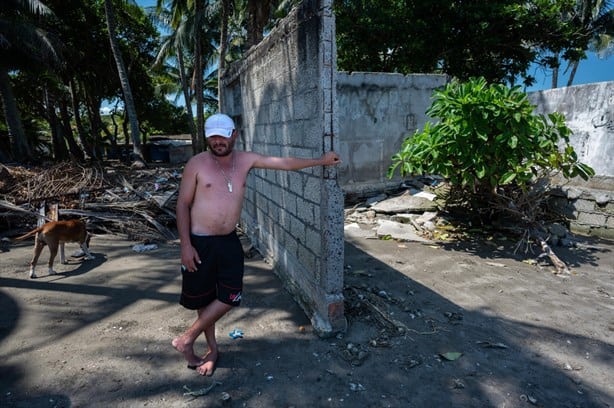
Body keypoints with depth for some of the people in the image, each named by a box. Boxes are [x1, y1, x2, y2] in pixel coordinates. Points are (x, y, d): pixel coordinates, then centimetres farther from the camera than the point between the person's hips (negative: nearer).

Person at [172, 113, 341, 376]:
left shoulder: (246, 160, 1)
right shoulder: (197, 164, -10)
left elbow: (284, 163, 5)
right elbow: (183, 204, -8)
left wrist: (320, 161, 7)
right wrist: (185, 245, -12)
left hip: (229, 241, 4)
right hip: (200, 243, -4)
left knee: (229, 297, 4)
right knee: (203, 299, 10)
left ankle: (186, 340, 24)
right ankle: (212, 348, 33)